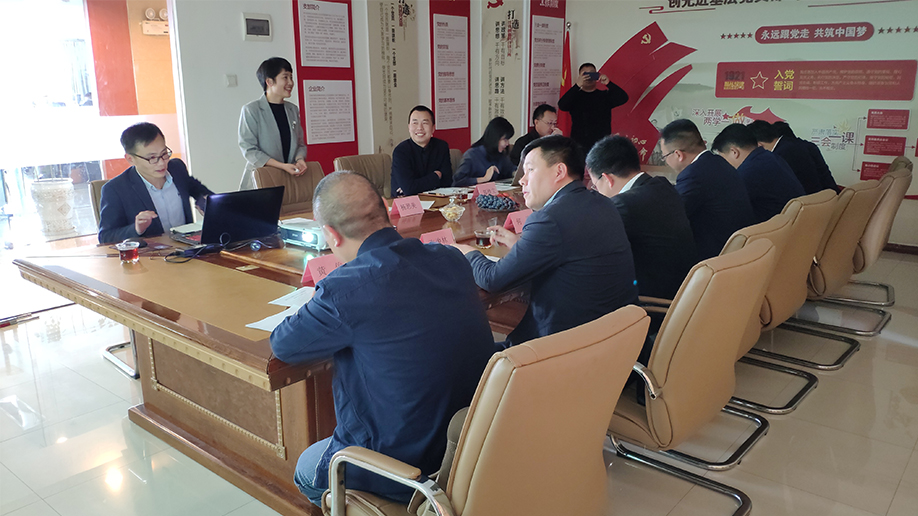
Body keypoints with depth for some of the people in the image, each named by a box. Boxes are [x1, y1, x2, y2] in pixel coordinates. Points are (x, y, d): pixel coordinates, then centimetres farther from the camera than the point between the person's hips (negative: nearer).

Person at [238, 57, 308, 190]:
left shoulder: (293, 110, 14)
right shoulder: (251, 110, -3)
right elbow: (248, 149, -9)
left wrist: (300, 159, -7)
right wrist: (281, 166, -18)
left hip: (291, 179, 4)